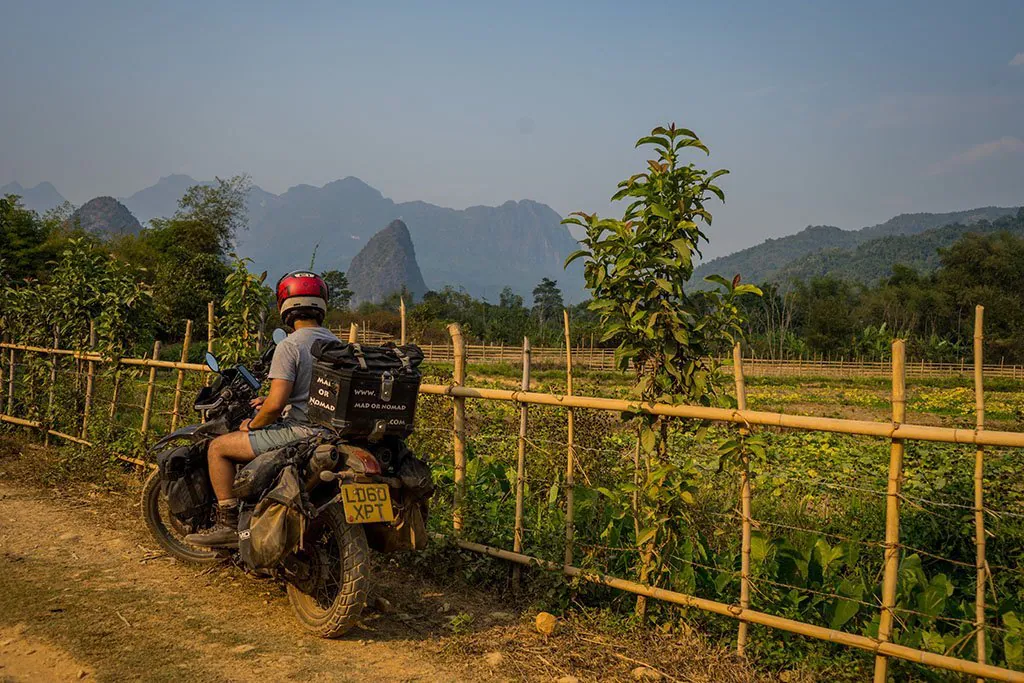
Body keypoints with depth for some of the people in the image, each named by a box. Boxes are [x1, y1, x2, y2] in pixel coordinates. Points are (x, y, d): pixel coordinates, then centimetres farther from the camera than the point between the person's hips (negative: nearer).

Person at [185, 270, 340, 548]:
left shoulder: (289, 346, -14)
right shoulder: (336, 343, 11)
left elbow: (275, 405, -20)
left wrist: (252, 425, -1)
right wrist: (271, 400, 25)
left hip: (301, 430, -9)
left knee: (218, 447, 3)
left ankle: (228, 524, 4)